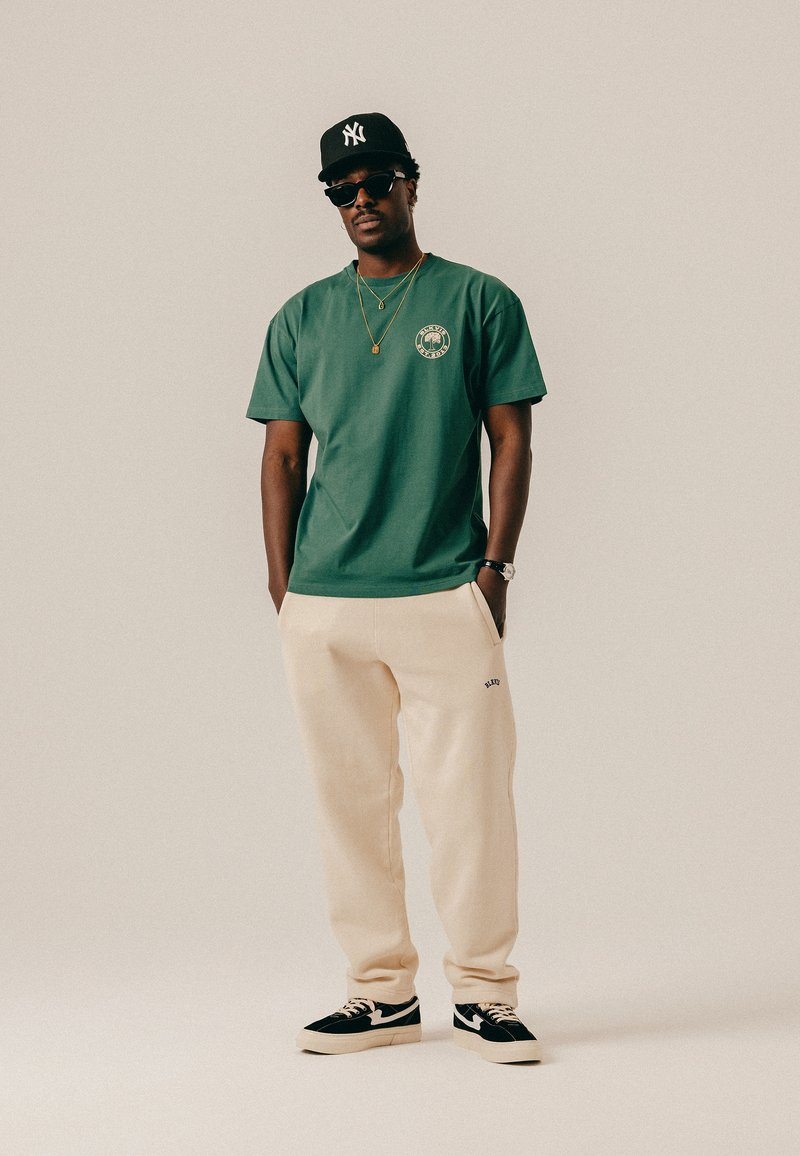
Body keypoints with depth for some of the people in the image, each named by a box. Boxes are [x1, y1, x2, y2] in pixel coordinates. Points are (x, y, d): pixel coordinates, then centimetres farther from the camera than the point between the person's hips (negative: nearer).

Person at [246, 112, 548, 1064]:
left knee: (468, 801, -3)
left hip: (446, 596, -3)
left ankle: (482, 992, 10)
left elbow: (510, 441, 4)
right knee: (348, 804, 6)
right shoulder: (301, 320, 13)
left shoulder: (479, 302, 6)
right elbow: (283, 457, 12)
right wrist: (283, 591, 4)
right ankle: (381, 992, 16)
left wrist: (494, 566, -5)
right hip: (322, 605, 3)